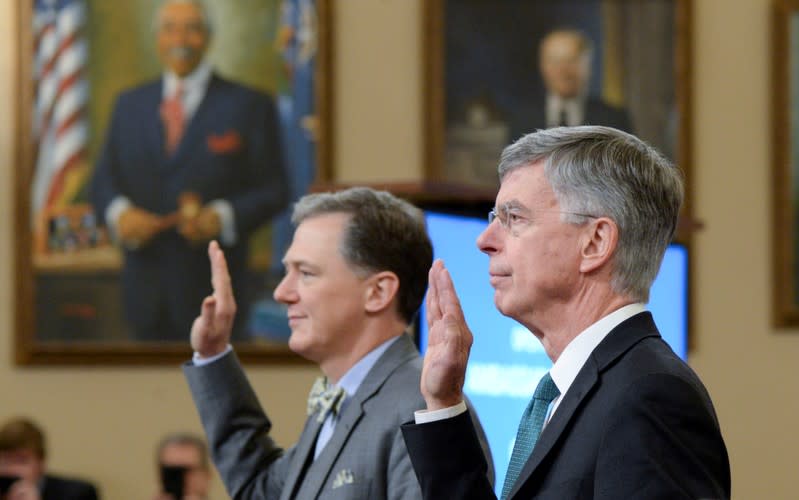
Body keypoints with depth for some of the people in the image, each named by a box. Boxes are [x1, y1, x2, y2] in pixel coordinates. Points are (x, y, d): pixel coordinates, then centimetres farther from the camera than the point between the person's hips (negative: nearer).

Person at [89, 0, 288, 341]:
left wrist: (221, 217, -19)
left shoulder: (249, 106, 1)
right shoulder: (130, 105, 14)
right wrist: (119, 212, -10)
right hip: (145, 287, 3)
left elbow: (273, 190, -2)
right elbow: (104, 181, 13)